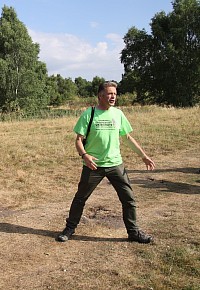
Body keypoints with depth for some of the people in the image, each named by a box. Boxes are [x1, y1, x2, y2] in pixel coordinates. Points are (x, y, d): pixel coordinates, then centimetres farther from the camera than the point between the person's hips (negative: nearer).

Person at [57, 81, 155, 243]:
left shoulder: (118, 114, 4)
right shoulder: (89, 114, -6)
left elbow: (128, 137, 12)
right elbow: (79, 139, -6)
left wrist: (144, 156, 8)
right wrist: (84, 155, -25)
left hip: (116, 164, 3)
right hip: (93, 165, -3)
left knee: (129, 198, 3)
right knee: (80, 198, 8)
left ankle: (134, 232, 19)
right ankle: (70, 228, 27)